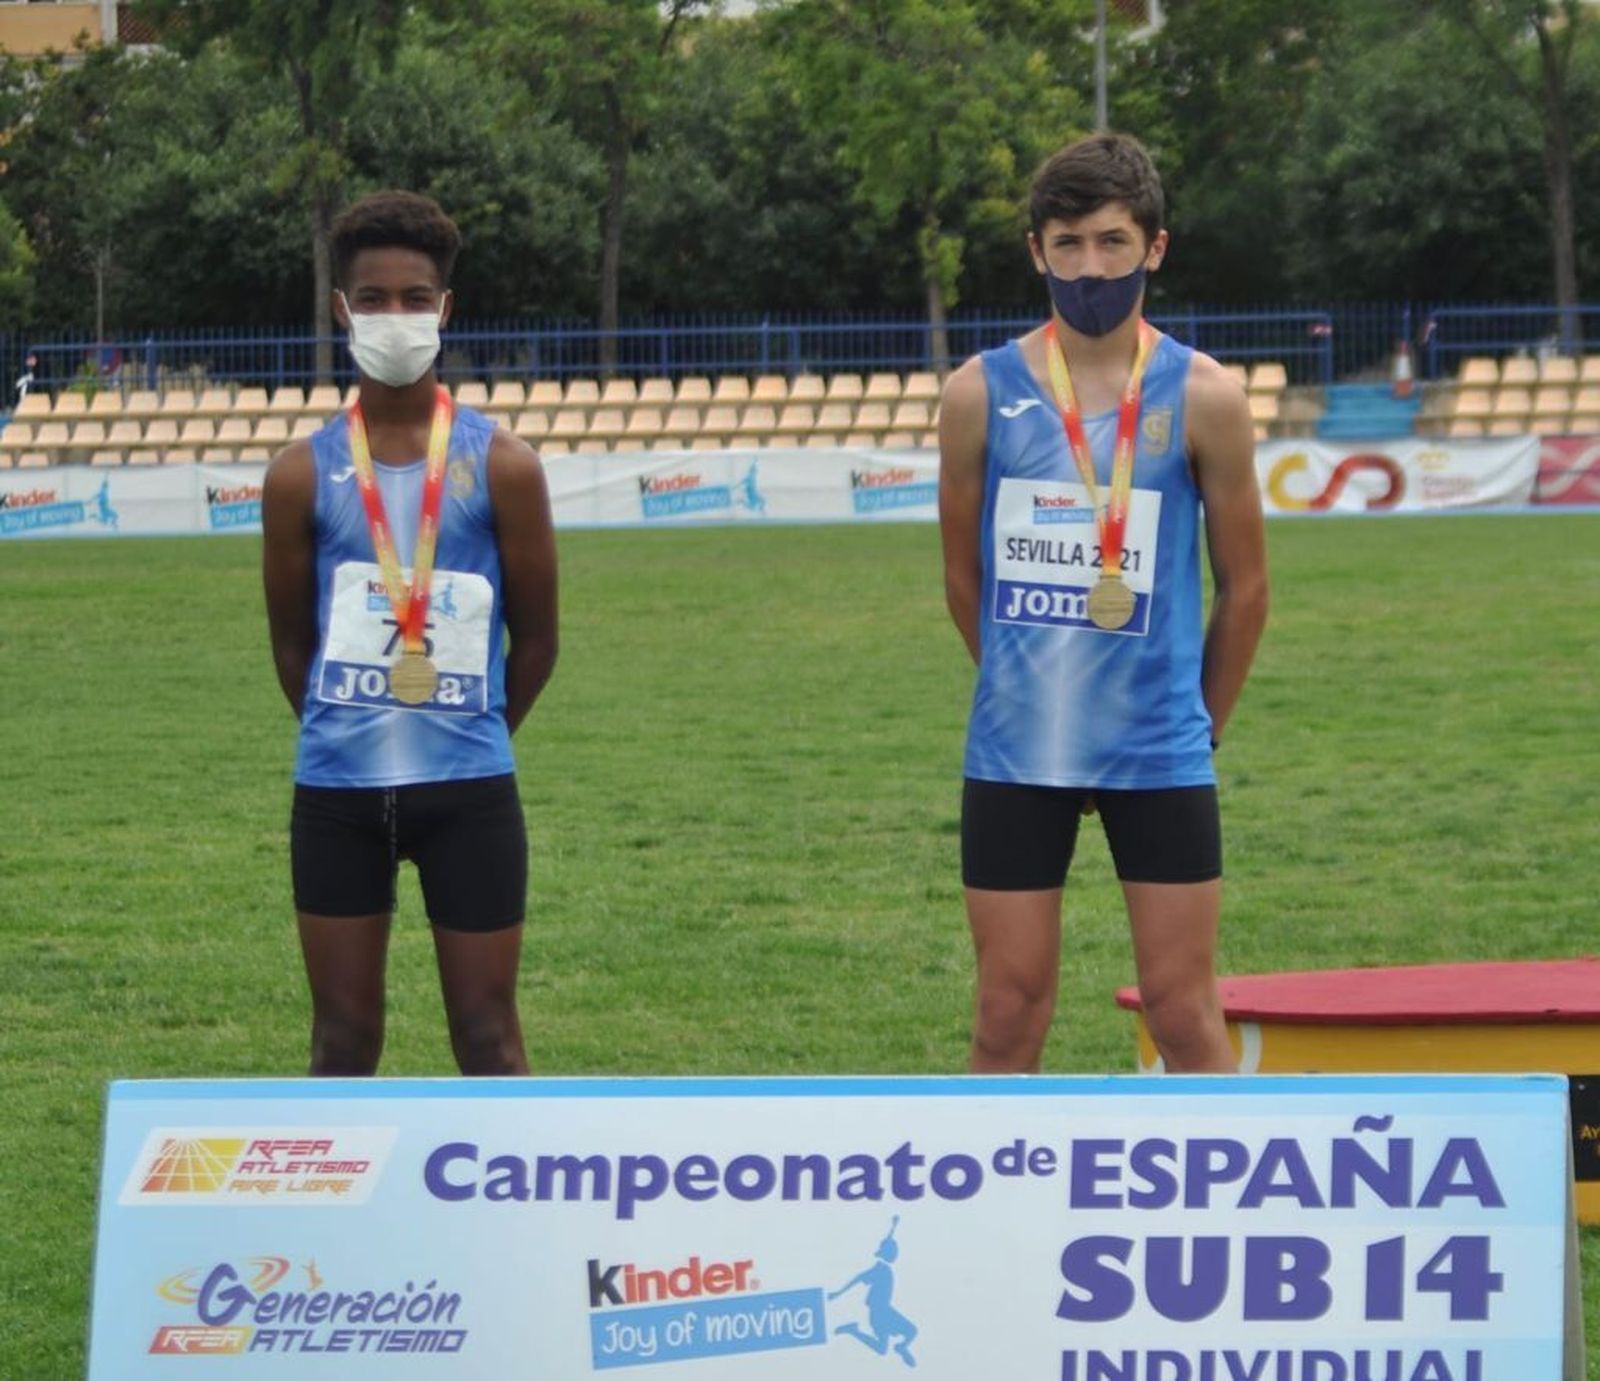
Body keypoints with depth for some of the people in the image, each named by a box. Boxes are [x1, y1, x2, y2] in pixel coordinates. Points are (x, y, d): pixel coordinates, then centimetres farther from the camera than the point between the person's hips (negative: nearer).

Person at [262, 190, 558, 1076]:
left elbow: (534, 641, 6)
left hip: (468, 787, -1)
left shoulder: (501, 466, -1)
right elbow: (292, 645, 10)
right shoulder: (304, 473, 2)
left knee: (487, 1038, 3)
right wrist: (352, 733, 11)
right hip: (336, 789, 1)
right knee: (343, 1041, 7)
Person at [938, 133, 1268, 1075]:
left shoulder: (1202, 398, -3)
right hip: (1014, 755, 1)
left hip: (1160, 758, -1)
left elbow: (1244, 586, 5)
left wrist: (1201, 724, 10)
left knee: (1186, 1014, 0)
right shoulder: (982, 395, 0)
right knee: (1009, 1016, 4)